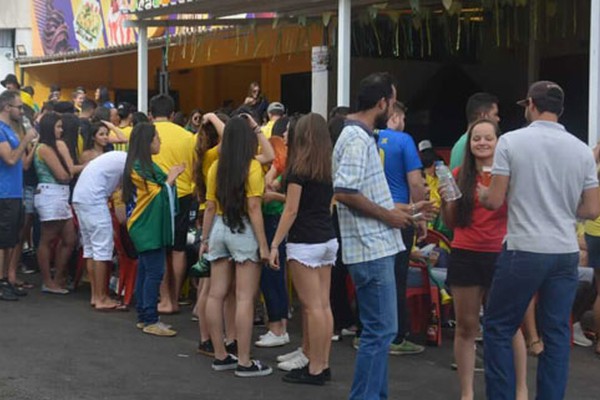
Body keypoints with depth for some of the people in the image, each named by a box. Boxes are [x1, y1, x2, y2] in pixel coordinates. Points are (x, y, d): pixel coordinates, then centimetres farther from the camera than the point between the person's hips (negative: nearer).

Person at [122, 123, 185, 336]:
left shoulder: (147, 165, 15)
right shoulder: (138, 167, -14)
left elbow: (160, 189, 15)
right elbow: (158, 193, -11)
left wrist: (170, 176, 6)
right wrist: (171, 177, 0)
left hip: (150, 227, 10)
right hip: (148, 228, -10)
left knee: (145, 271, 11)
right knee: (154, 272, -9)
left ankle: (143, 317, 16)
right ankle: (150, 321, -6)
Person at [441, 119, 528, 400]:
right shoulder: (460, 175, 7)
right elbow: (450, 223, 10)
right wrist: (445, 200, -8)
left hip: (500, 255, -2)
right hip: (465, 256, 2)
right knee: (466, 326, 5)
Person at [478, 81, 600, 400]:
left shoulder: (511, 141, -5)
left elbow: (495, 201, -6)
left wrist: (481, 193, 16)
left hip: (524, 250, -3)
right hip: (566, 253, 4)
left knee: (497, 328, 8)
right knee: (556, 334, 10)